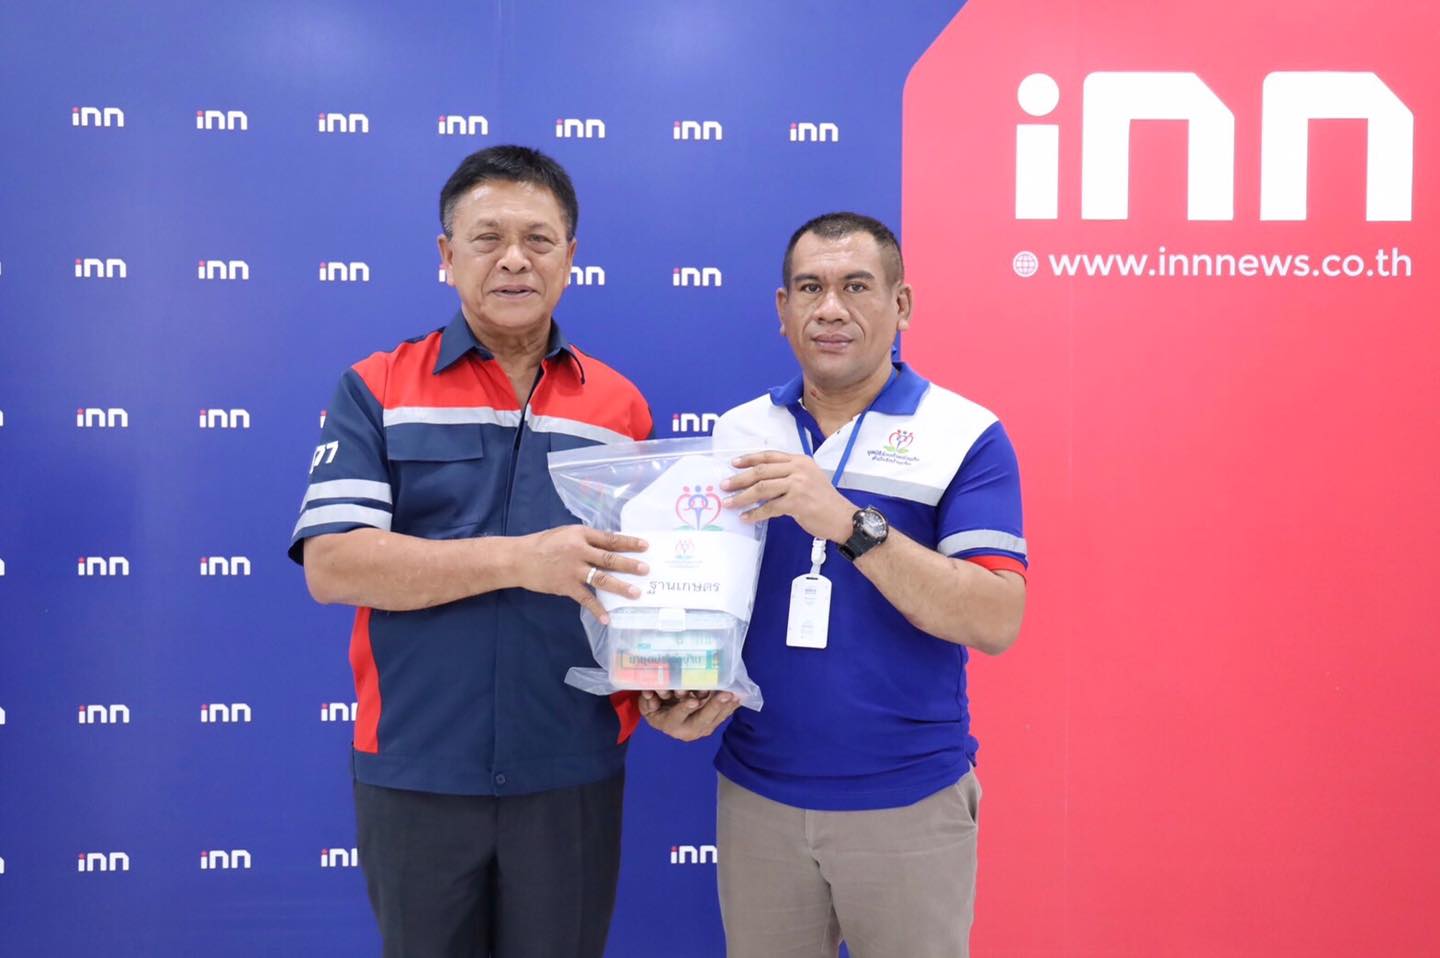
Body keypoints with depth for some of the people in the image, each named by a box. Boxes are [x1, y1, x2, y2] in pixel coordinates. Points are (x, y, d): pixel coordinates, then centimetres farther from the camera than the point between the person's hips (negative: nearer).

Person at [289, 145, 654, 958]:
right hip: (413, 773, -1)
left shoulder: (622, 406, 4)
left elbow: (643, 575, 9)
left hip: (573, 773, 2)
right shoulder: (376, 392, -4)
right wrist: (520, 559, -25)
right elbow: (332, 565, -15)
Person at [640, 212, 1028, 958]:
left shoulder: (965, 436, -8)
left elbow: (996, 621, -17)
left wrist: (848, 521, -27)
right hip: (757, 796, 3)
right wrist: (683, 692, -10)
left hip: (909, 803, -3)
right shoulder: (735, 435, 4)